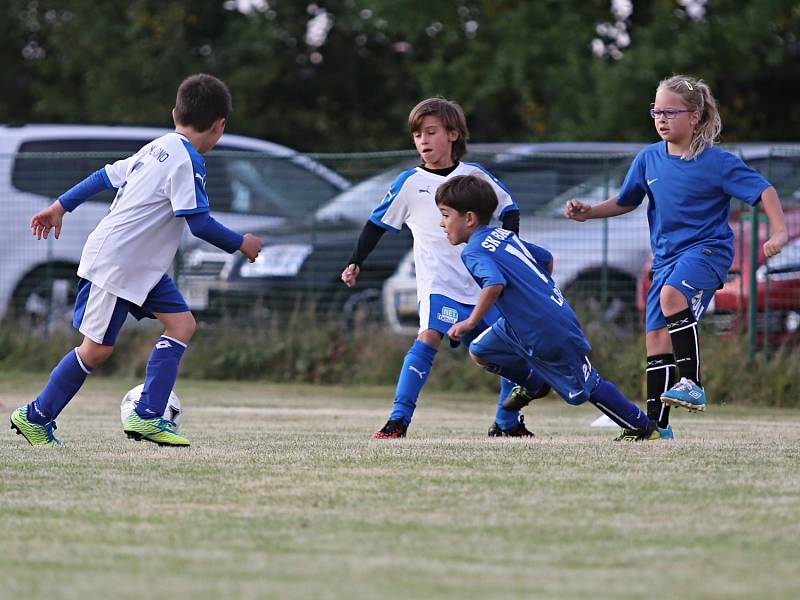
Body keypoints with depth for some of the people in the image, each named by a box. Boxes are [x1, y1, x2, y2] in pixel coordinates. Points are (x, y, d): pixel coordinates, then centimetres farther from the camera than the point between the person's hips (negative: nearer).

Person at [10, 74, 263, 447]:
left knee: (181, 324, 0)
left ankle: (147, 417, -5)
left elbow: (107, 175, 17)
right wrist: (240, 244, -5)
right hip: (114, 264, -10)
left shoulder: (156, 149, 11)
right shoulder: (188, 162, -18)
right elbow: (199, 223, -21)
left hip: (142, 266, 10)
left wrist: (61, 206, 24)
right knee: (97, 348, -3)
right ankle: (36, 417, 10)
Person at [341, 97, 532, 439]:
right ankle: (398, 421, -26)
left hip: (484, 280, 3)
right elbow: (377, 224, 10)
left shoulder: (475, 175, 7)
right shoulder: (410, 183, 3)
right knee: (429, 337, -25)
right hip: (438, 282, -3)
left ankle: (507, 424, 19)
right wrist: (355, 263, 3)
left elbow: (508, 209, 17)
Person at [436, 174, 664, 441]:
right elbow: (546, 259, 20)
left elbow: (495, 284, -35)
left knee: (586, 388, 6)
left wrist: (470, 323, -26)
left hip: (547, 334, -9)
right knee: (480, 352, 14)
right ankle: (533, 384, 34)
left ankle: (642, 427, 17)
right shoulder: (503, 234, 10)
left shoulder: (474, 251, -17)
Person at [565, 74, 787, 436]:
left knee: (672, 294, -35)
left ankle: (692, 384, -29)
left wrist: (778, 232, -20)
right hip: (665, 257, 6)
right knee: (656, 339, 0)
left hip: (707, 249, -6)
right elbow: (625, 201, 20)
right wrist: (587, 213, 6)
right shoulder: (649, 159, 5)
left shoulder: (717, 162, -9)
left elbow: (763, 190, -8)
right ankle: (657, 426, 7)